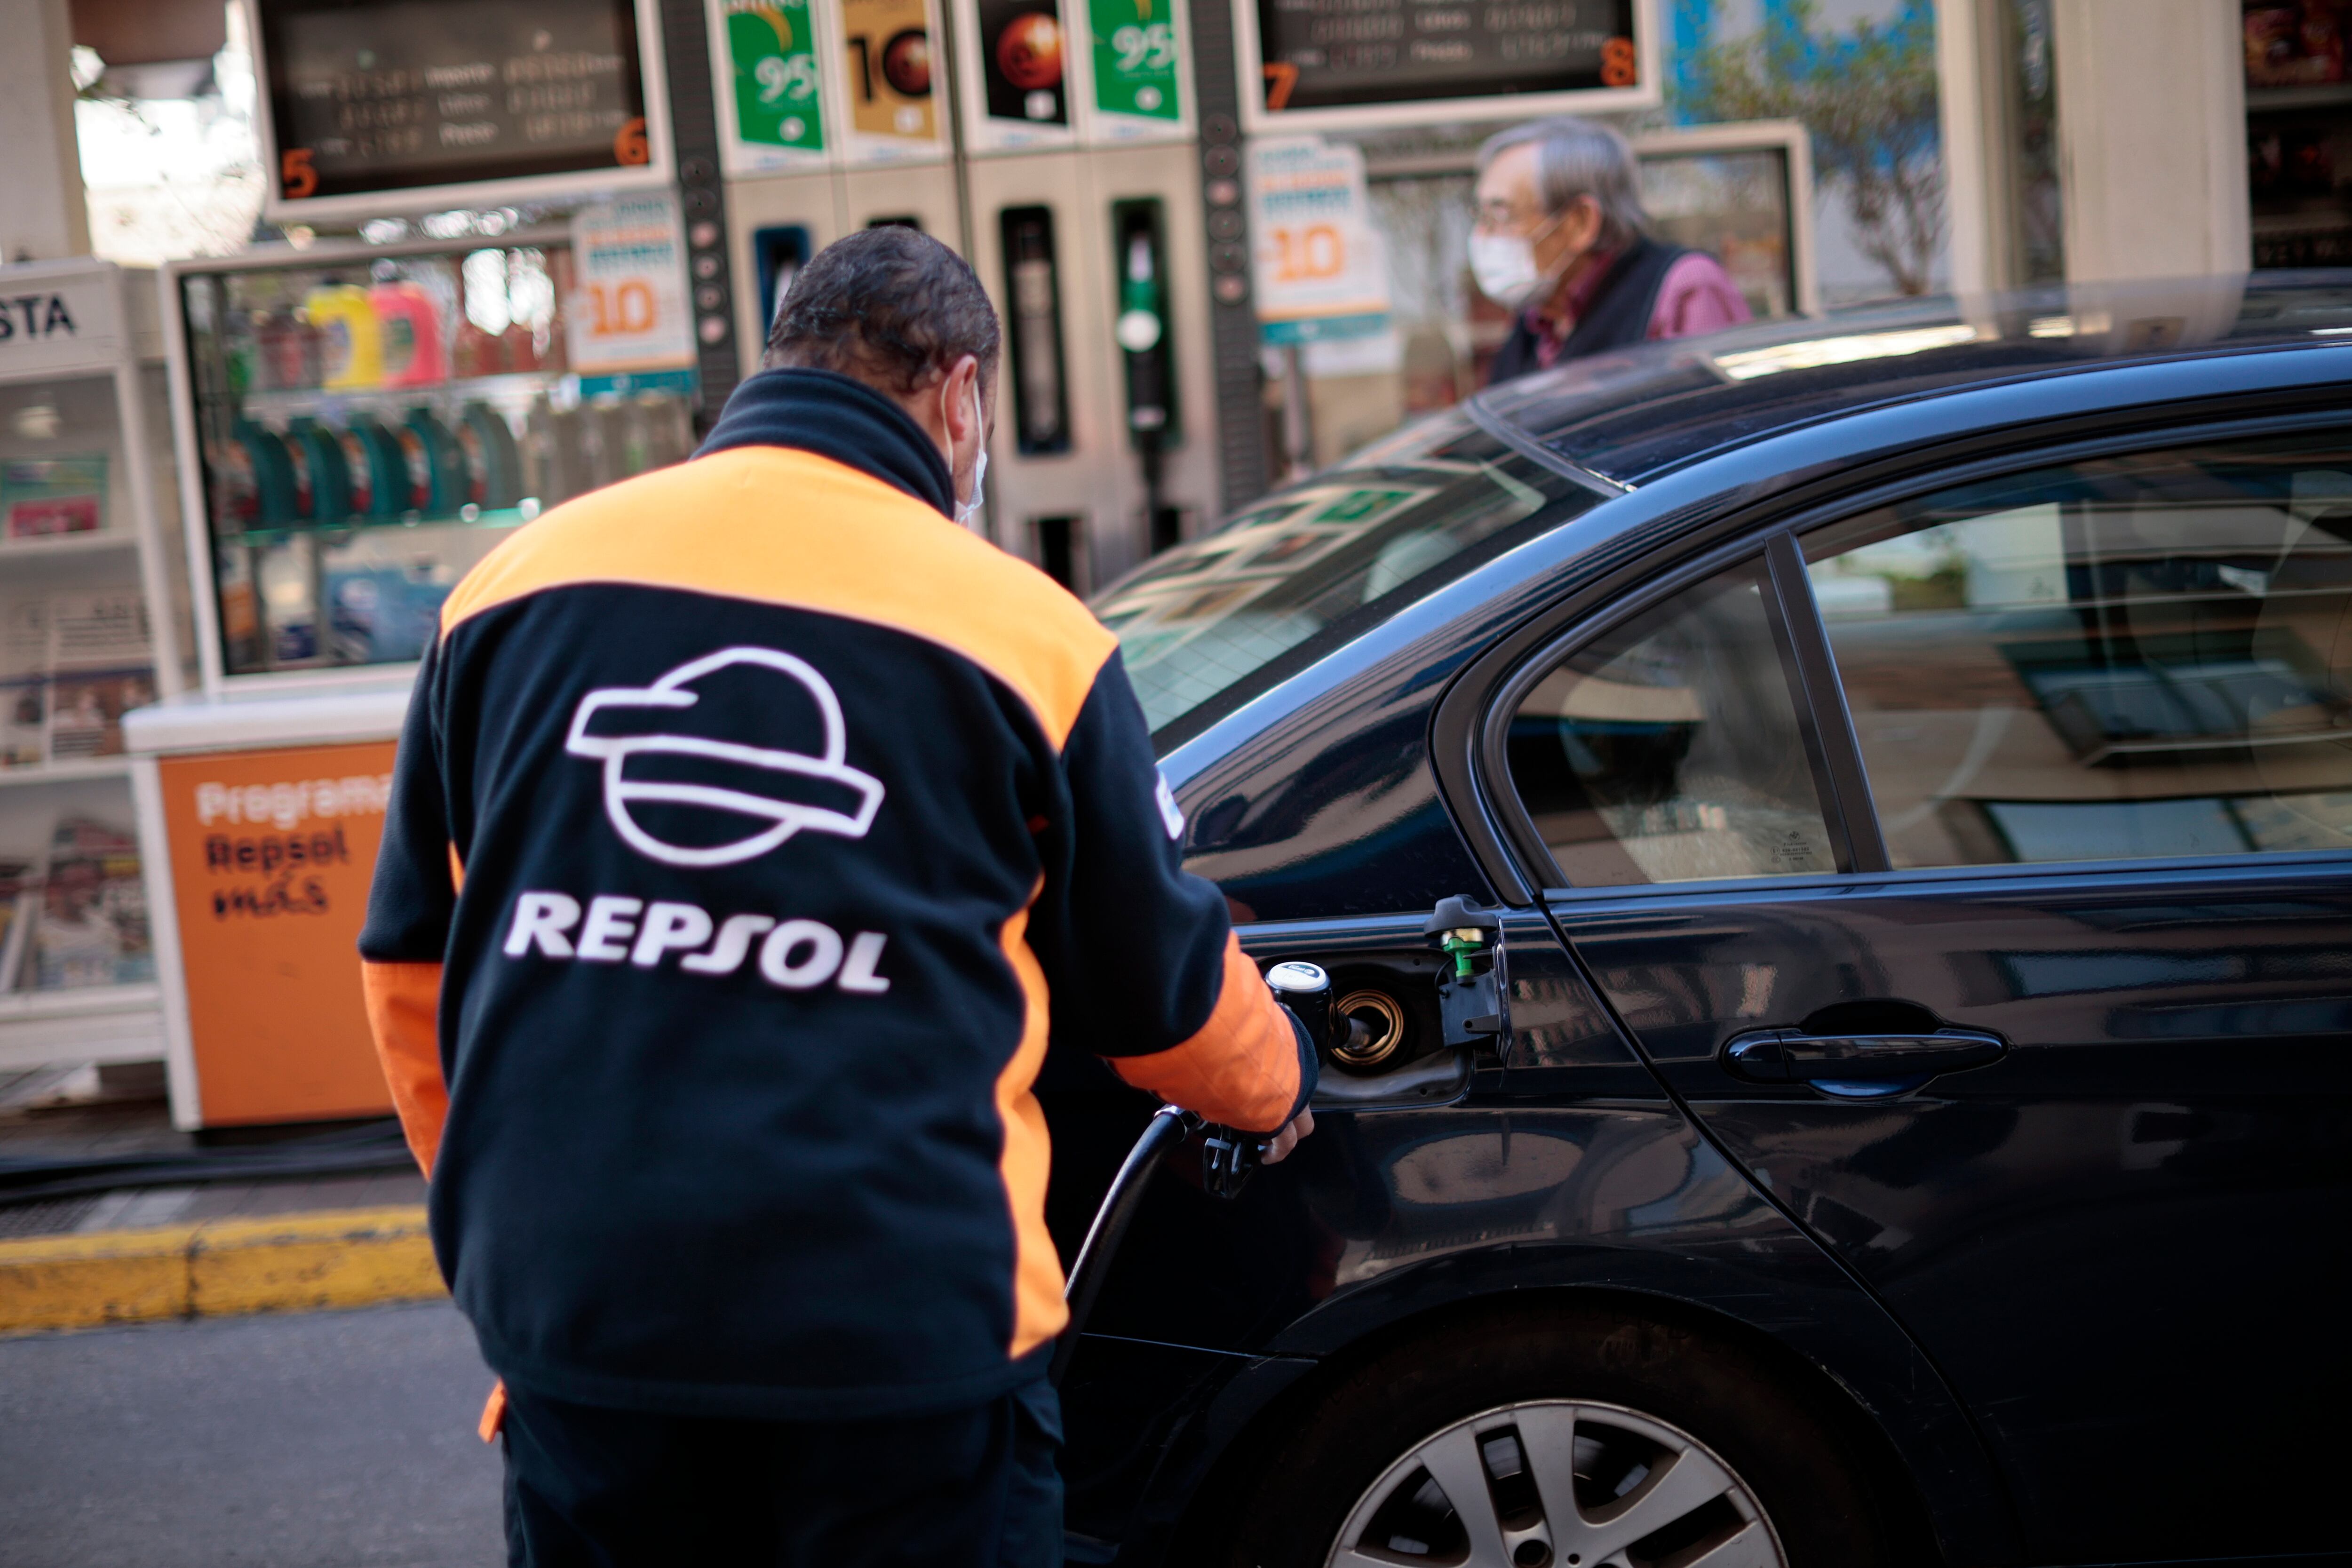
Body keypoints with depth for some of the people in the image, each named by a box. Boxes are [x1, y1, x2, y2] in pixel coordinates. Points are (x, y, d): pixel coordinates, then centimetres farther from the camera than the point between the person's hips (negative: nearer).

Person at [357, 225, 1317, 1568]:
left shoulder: (519, 576, 8)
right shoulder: (1027, 629, -1)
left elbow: (412, 958, 16)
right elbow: (1162, 997, 11)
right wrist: (1282, 1084, 33)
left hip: (568, 1312, 3)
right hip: (902, 1328, -3)